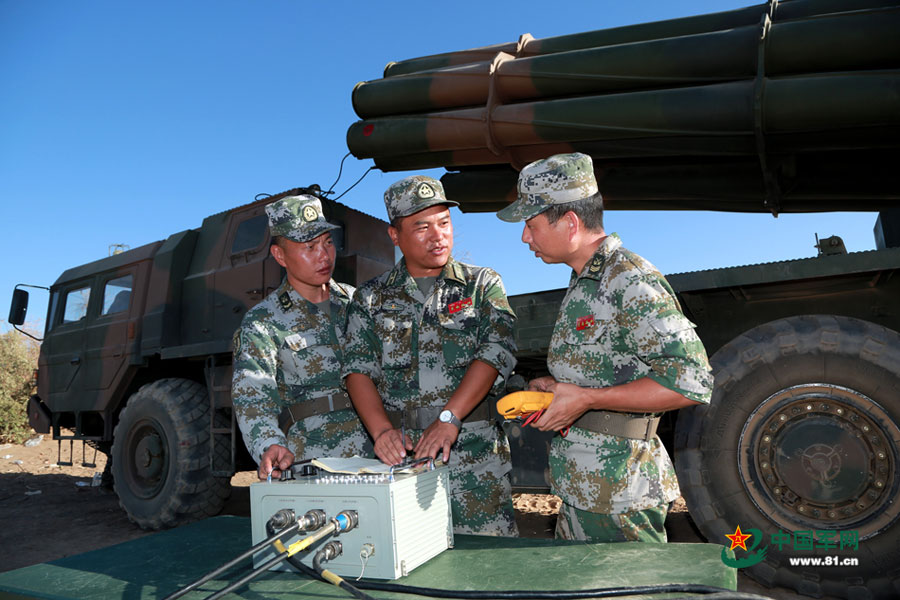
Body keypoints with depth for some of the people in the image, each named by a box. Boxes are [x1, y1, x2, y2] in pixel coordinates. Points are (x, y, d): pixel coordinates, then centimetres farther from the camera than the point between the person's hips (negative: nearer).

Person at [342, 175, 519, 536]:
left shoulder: (483, 286, 7)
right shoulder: (371, 297, 11)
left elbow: (496, 352, -7)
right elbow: (358, 368, 3)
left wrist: (448, 417, -18)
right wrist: (382, 430, -13)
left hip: (473, 453, -1)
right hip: (399, 453, 1)